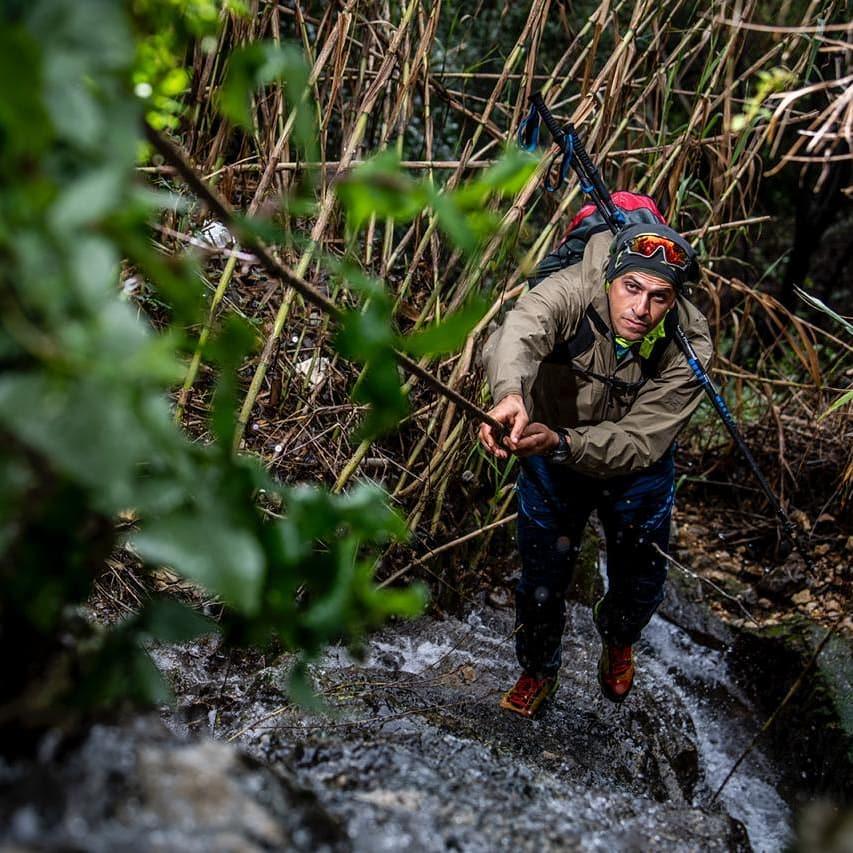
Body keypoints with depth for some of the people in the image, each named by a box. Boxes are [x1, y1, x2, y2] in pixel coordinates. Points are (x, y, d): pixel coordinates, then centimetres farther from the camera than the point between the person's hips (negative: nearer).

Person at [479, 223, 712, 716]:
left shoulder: (689, 349, -28)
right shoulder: (575, 292, -32)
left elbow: (638, 442, -33)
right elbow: (519, 330, -53)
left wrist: (561, 442, -51)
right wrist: (510, 393, -76)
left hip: (635, 469, 1)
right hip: (552, 459, -1)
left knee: (641, 586, 16)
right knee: (542, 583, 6)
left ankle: (618, 640, 54)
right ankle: (539, 671, 38)